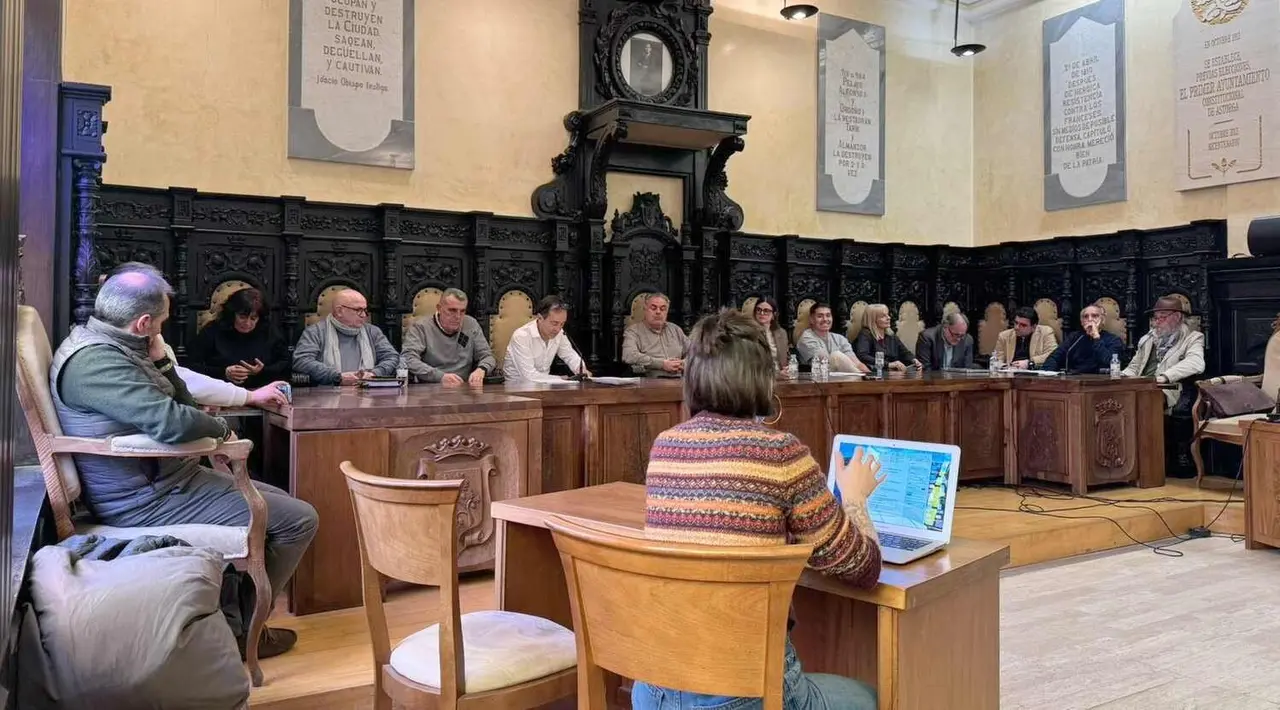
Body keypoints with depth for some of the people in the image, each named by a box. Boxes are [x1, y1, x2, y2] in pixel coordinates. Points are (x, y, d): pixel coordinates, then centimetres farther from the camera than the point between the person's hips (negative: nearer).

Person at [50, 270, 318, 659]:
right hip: (148, 500, -11)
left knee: (277, 500, 21)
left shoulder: (107, 346, 10)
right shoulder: (95, 359, -24)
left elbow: (179, 405, 13)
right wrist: (221, 428, -15)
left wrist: (160, 361, -3)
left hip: (160, 478, 11)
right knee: (299, 519, -10)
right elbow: (170, 422, -34)